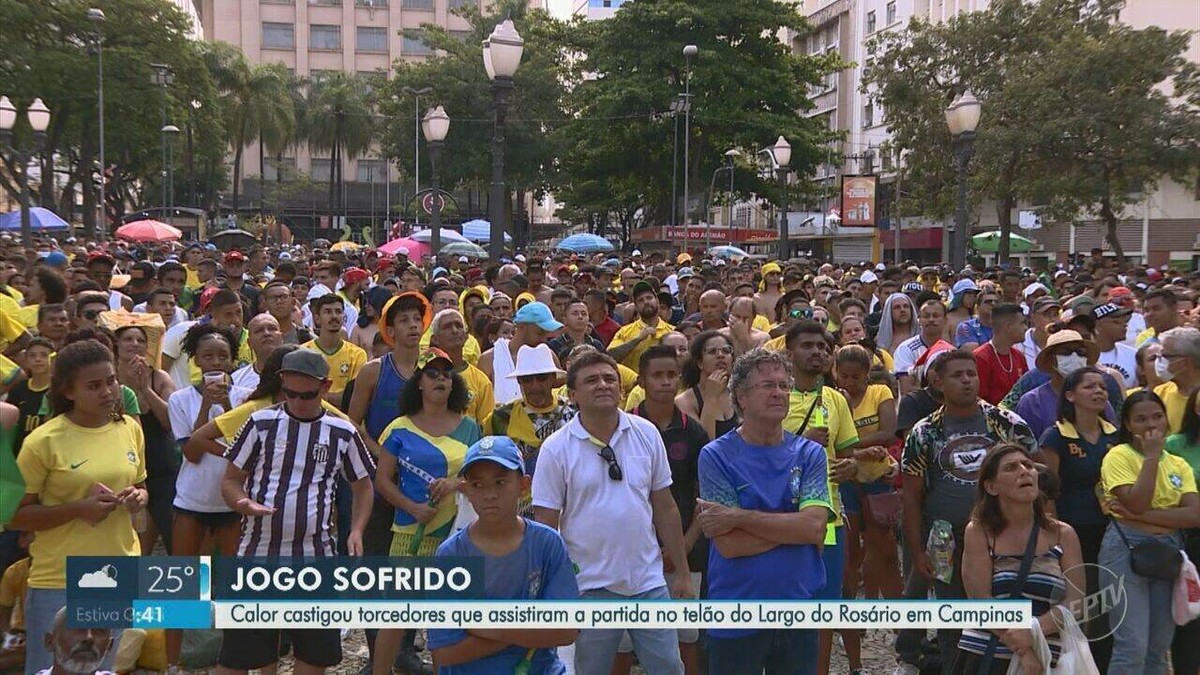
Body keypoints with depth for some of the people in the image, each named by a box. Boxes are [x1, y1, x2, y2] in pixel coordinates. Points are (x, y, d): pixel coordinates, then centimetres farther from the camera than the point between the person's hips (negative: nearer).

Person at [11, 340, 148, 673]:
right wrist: (78, 509, -22)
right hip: (60, 582, -4)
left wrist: (138, 497, -6)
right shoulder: (43, 441, -13)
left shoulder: (130, 428, 2)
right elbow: (15, 516, -9)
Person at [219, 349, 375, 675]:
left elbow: (363, 487, 13)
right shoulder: (261, 422, -1)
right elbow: (230, 480, 4)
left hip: (316, 556, 1)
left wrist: (356, 531, -3)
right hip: (257, 552, -1)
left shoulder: (343, 432, 2)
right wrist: (243, 503, -18)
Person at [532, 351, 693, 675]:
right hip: (590, 587, -2)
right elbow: (546, 526, -4)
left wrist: (683, 573, 8)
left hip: (649, 580, 2)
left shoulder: (647, 434, 1)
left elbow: (665, 507, 7)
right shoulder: (556, 449, -7)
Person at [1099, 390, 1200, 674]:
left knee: (1159, 648, 9)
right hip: (1127, 548, -5)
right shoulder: (1119, 456, -4)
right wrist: (1152, 456, -12)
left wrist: (1140, 515, -15)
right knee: (1133, 646, -13)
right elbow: (1136, 503, -19)